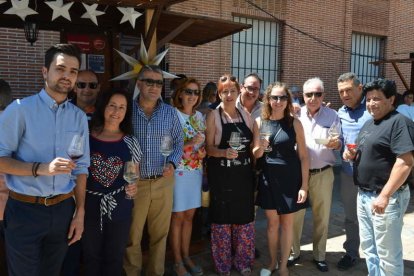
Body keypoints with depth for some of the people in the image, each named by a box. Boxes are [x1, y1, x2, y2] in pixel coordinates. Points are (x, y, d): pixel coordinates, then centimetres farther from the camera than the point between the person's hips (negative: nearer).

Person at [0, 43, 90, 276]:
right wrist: (41, 168, -25)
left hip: (63, 210, 4)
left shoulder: (79, 117, 4)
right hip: (25, 211, -4)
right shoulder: (20, 109, -9)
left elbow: (81, 168, 6)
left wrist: (80, 212, 4)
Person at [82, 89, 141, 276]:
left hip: (119, 208, 1)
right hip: (90, 206, 0)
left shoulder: (130, 142, -2)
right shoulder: (87, 137, -4)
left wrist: (133, 188, -15)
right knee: (91, 256, 16)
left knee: (114, 257, 15)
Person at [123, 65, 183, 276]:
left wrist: (172, 163, -8)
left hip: (163, 182, 2)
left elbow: (178, 142, 9)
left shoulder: (170, 112, 4)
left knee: (160, 233, 15)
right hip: (134, 182, -2)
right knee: (132, 235, 9)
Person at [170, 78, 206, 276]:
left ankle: (186, 257, 28)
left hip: (196, 171, 6)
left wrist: (203, 152, -4)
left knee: (189, 216, 14)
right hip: (178, 171, -6)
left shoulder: (200, 116, 10)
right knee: (178, 217, 4)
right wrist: (190, 143, -23)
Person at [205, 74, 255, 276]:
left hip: (243, 174, 4)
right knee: (222, 219, 5)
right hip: (221, 175, -4)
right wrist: (224, 152, -26)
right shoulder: (214, 116, -5)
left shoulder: (245, 115, 8)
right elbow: (209, 148, -9)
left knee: (245, 219, 11)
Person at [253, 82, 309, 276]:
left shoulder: (294, 123, -6)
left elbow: (303, 156, -5)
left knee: (287, 223, 11)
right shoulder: (259, 122, -1)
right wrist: (261, 148, -21)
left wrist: (304, 185, -9)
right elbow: (255, 155, 3)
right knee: (272, 222, 14)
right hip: (268, 178, 1)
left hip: (290, 177, -1)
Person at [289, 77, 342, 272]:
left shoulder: (332, 115, 1)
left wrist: (335, 144, -20)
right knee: (295, 215, 9)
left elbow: (339, 142, 3)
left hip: (323, 174, 1)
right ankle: (294, 252, 27)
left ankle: (319, 256, 30)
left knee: (322, 216, 12)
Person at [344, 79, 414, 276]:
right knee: (368, 247, 19)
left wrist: (385, 195, -26)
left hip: (386, 197, -9)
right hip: (363, 195, 9)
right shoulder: (369, 123, 13)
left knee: (387, 254, 5)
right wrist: (353, 154, 2)